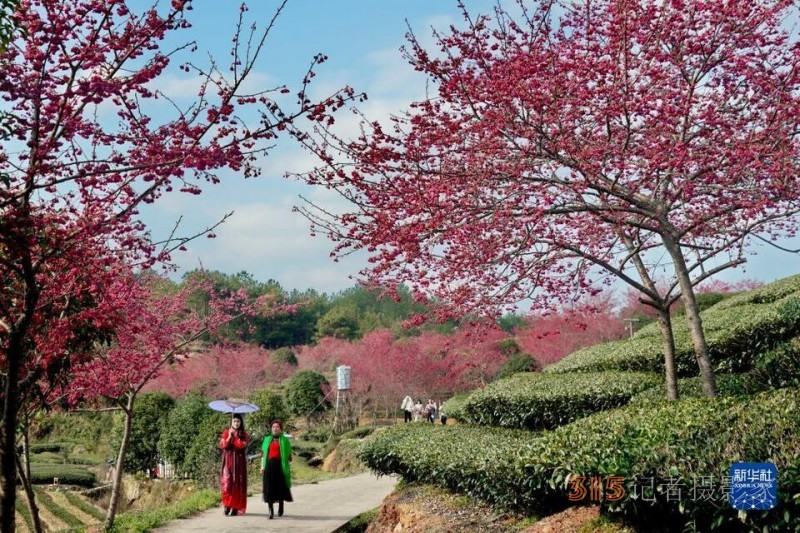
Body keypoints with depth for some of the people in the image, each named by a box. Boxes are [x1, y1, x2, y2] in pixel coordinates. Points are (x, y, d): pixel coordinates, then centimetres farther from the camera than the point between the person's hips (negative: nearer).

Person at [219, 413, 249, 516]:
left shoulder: (244, 434, 5)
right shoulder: (226, 432, 9)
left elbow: (242, 445, -12)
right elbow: (222, 445, -2)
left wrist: (234, 435, -8)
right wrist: (229, 436, -12)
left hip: (239, 462, 0)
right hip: (228, 461, 0)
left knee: (237, 484, -3)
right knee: (227, 483, -11)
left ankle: (235, 508, 1)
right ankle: (227, 506, -1)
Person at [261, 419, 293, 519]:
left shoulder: (284, 440, 8)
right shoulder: (267, 439, 14)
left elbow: (288, 455, 5)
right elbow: (263, 454, 13)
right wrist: (262, 466, 4)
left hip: (280, 465, -1)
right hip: (269, 465, 1)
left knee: (280, 486, 3)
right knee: (269, 487, -4)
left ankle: (281, 508, 22)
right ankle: (271, 510, -3)